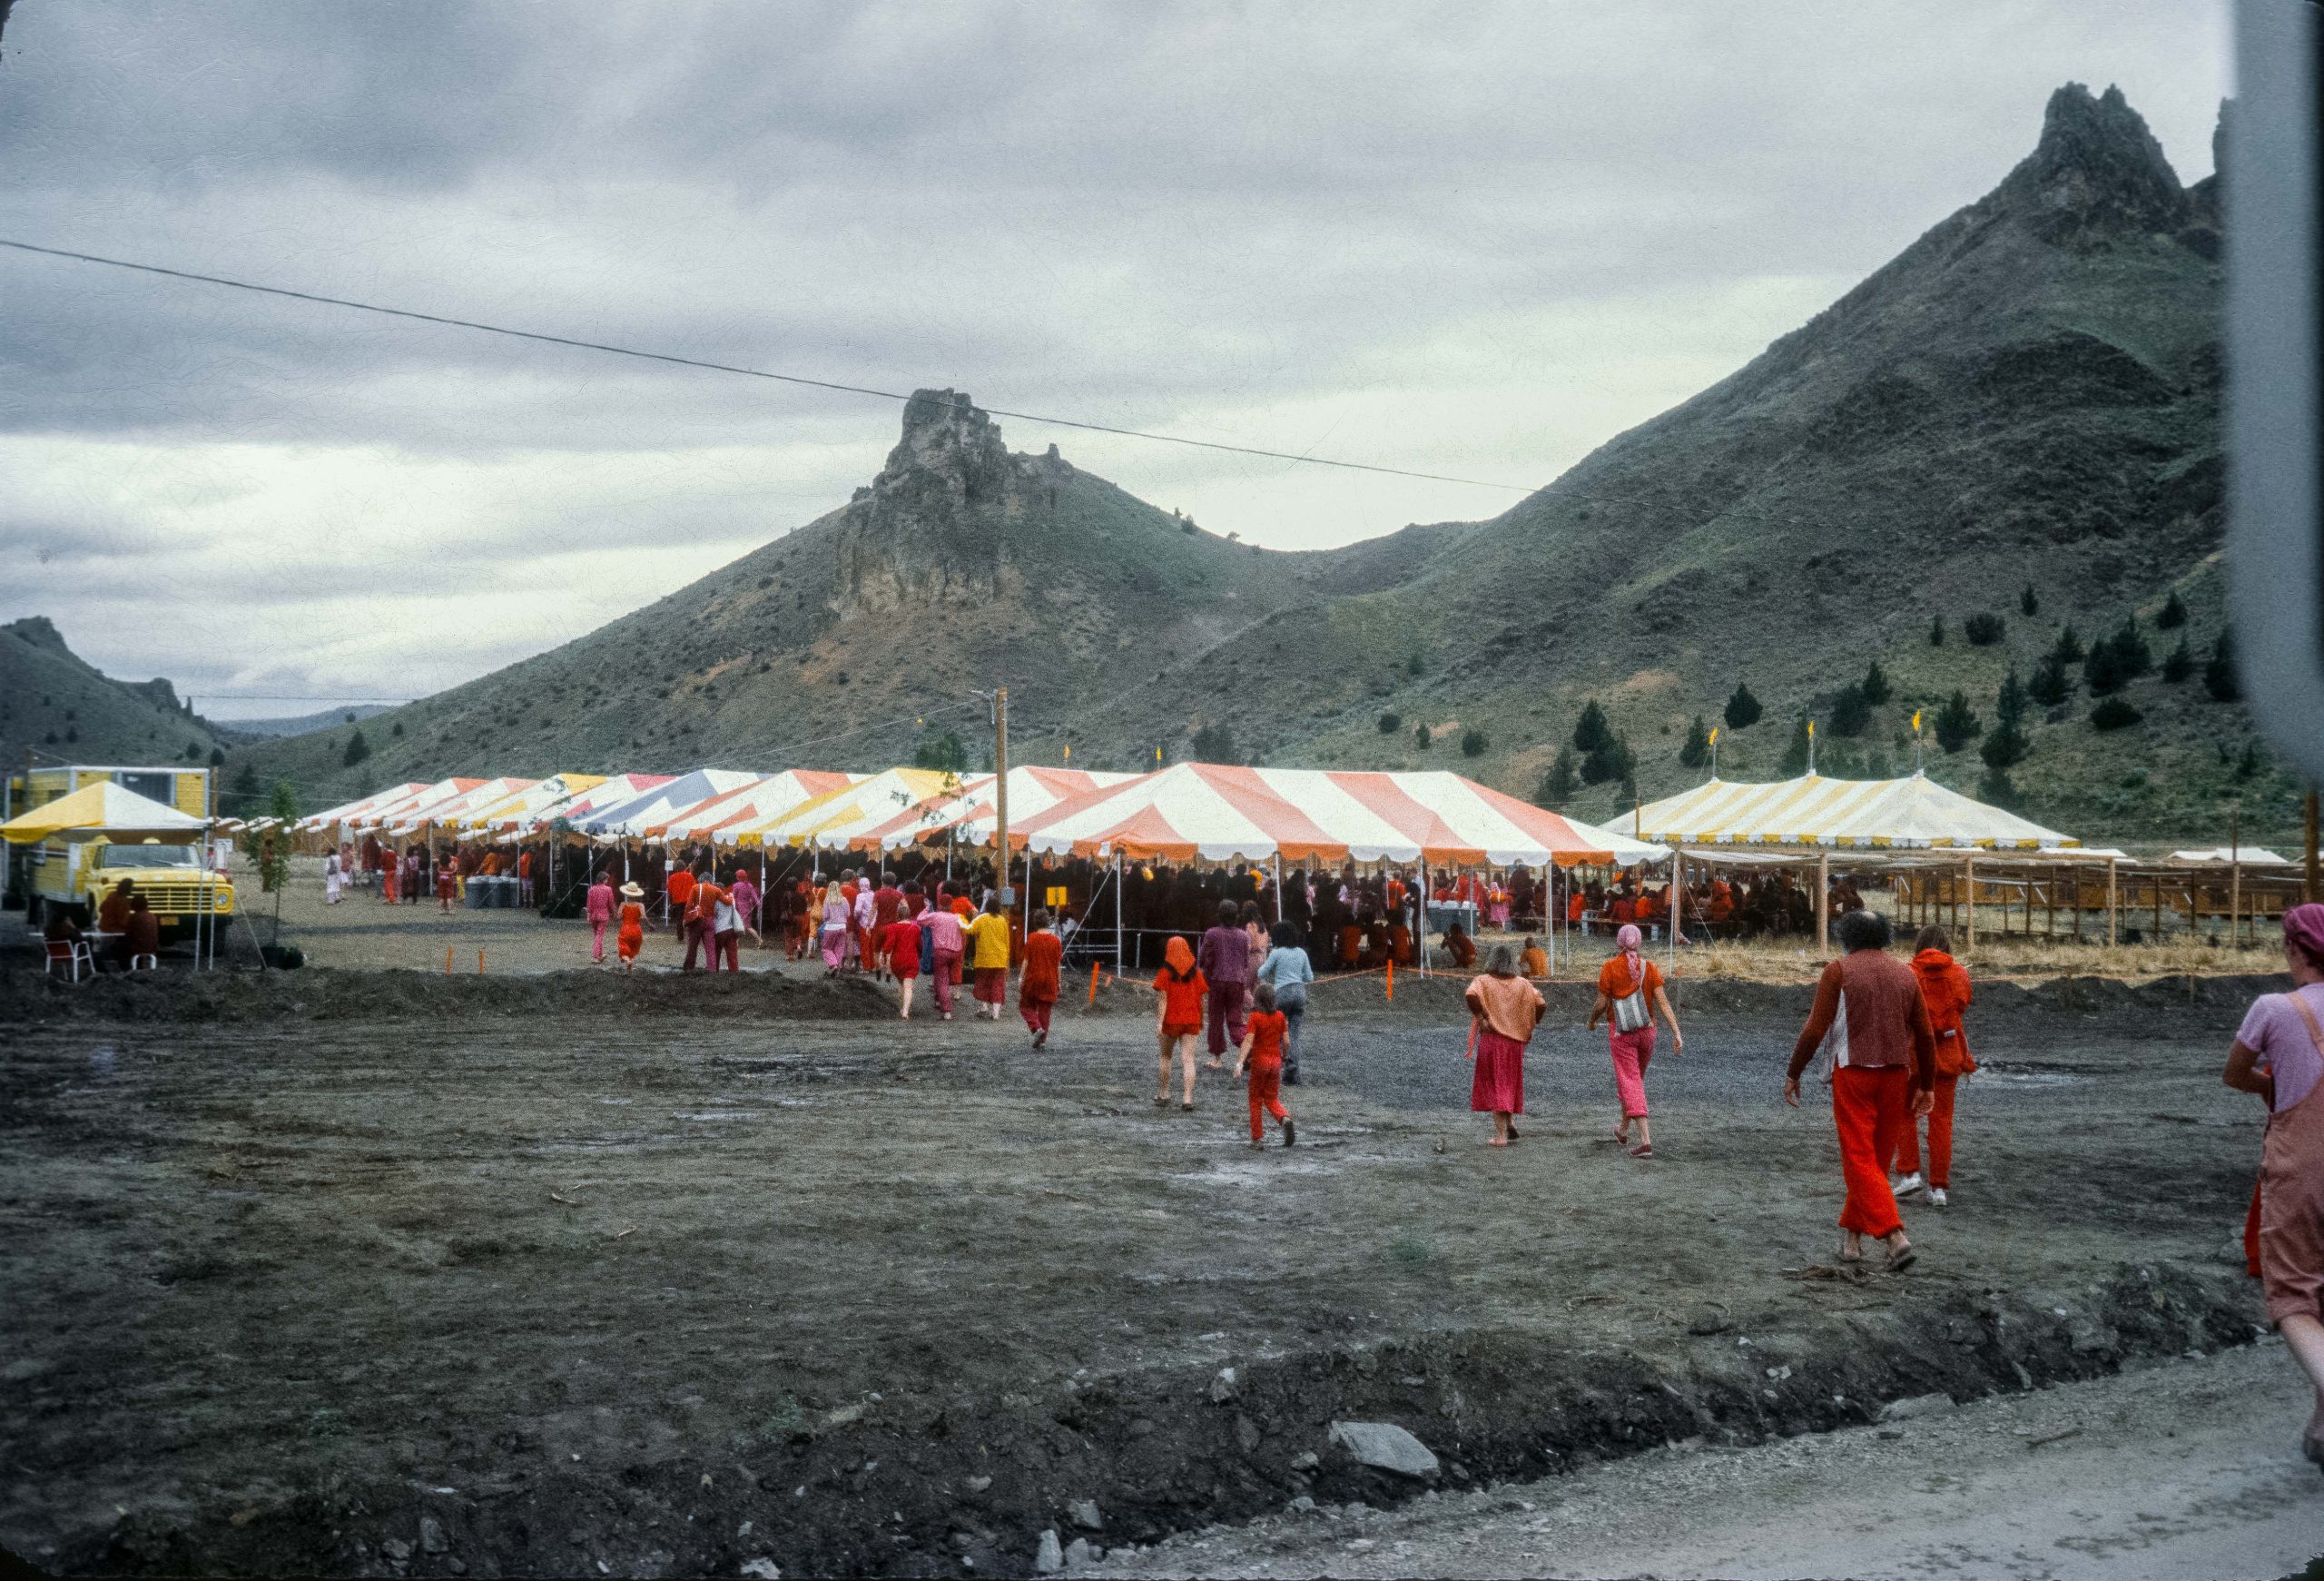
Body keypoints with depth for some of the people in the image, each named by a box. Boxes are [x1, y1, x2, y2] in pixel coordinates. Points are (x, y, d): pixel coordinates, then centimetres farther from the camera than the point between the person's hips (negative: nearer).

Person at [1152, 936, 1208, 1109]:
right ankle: (1188, 1098, -10)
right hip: (1192, 1021, 2)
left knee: (1166, 1056, 17)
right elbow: (1203, 999, 6)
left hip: (1171, 1020, -2)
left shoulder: (1165, 974, -7)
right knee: (1188, 1059, -1)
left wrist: (1158, 1023, -13)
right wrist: (1200, 1021, 17)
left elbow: (1162, 1000, -12)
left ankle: (1164, 1094, 22)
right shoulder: (1196, 973, 3)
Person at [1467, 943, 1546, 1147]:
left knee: (1494, 1086, 3)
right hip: (1516, 1040, 3)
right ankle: (1510, 1122, 10)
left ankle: (1501, 1136, -1)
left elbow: (1471, 995, -25)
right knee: (1511, 1083, 22)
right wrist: (1531, 1025, 8)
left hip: (1491, 1039, -3)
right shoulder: (1522, 984, 4)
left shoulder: (1483, 981, -5)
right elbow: (1541, 1004, -3)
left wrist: (1479, 1016, -14)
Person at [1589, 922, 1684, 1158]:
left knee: (1630, 1084, -3)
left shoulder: (1609, 968, -10)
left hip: (1620, 1032, -4)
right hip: (1647, 1030, 4)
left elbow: (1602, 1004, -8)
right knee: (1636, 1078, 23)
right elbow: (1663, 1002, -9)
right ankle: (1623, 1131, 39)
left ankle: (1645, 1140, -17)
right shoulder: (1649, 967, -3)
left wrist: (1592, 1019, 13)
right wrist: (1677, 1034, -11)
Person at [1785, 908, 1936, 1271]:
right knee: (1876, 1159, 15)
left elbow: (1815, 1029, -9)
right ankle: (1852, 1236, 23)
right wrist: (1926, 1086, 18)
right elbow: (1925, 1035, 9)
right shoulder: (1905, 974, 8)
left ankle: (1895, 1238, -16)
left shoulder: (1839, 971, -4)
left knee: (1860, 1160, -3)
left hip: (1853, 1074, -4)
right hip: (1896, 1076, 4)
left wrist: (1793, 1074, 2)